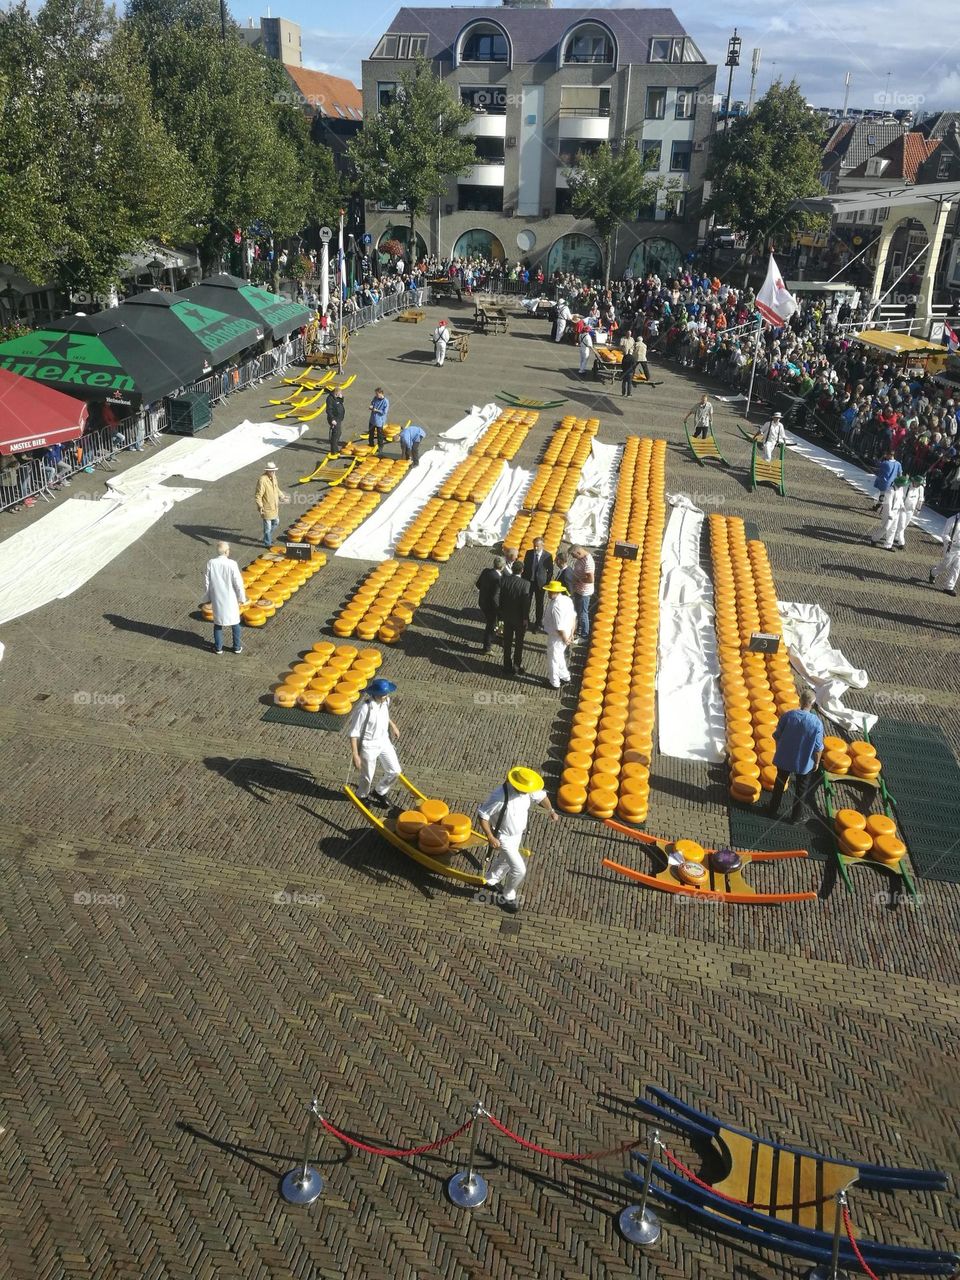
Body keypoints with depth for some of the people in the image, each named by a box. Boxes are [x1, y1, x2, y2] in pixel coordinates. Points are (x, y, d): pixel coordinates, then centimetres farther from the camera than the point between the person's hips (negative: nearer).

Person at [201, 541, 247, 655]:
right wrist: (242, 598, 0)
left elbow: (206, 582, -4)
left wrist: (207, 598, 9)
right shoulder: (232, 564, -18)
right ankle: (237, 647, 23)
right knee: (235, 623, 15)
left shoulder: (210, 563, -11)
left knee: (218, 623, 17)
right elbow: (238, 583, -14)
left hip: (216, 599, 2)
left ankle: (218, 647, 23)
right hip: (230, 598, -2)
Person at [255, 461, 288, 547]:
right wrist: (260, 506, -28)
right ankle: (268, 543, 19)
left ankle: (268, 538, 42)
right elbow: (257, 496, -23)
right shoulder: (262, 480, -25)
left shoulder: (273, 477, 2)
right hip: (267, 509, -9)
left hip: (274, 507, 9)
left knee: (276, 523, 23)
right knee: (268, 527, 3)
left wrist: (282, 496, 26)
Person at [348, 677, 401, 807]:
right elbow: (353, 733, -23)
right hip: (368, 745, -6)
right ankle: (363, 796, 45)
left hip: (384, 740, 6)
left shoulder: (385, 701, -11)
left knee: (395, 771, 12)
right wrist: (356, 756, -21)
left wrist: (393, 726, 23)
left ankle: (379, 793, 38)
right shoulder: (364, 709, -31)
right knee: (368, 777, 12)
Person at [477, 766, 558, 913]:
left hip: (518, 833, 7)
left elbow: (541, 796, 5)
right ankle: (507, 897, 24)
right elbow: (482, 815, -30)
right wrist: (490, 837, -29)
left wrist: (551, 811, 10)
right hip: (503, 838, -7)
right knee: (519, 869, -3)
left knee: (506, 860, 29)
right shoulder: (500, 797, -38)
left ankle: (491, 880, 58)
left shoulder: (528, 791, -18)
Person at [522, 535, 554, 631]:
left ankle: (538, 623, 26)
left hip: (540, 583, -1)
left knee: (539, 604, 12)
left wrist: (547, 583, -8)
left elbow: (550, 571, -4)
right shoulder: (529, 553, -5)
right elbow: (525, 567, 3)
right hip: (528, 581, 2)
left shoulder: (548, 556, -12)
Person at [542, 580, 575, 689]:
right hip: (566, 634, 9)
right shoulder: (567, 599, -2)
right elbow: (573, 618, 5)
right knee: (559, 656, 28)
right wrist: (571, 634, 10)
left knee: (553, 659, 12)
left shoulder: (555, 606, -30)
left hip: (556, 637, -9)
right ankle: (565, 677, 43)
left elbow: (560, 627, -28)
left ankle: (554, 683, 29)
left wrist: (565, 639, -15)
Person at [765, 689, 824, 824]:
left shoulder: (787, 715, -18)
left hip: (784, 758, 2)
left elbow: (777, 736, -8)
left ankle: (772, 811, 37)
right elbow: (818, 747, -14)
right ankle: (795, 817, 32)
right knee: (801, 789, 20)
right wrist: (817, 762, 3)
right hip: (804, 762, -2)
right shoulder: (817, 723, -22)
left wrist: (779, 751, 11)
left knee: (779, 785, 23)